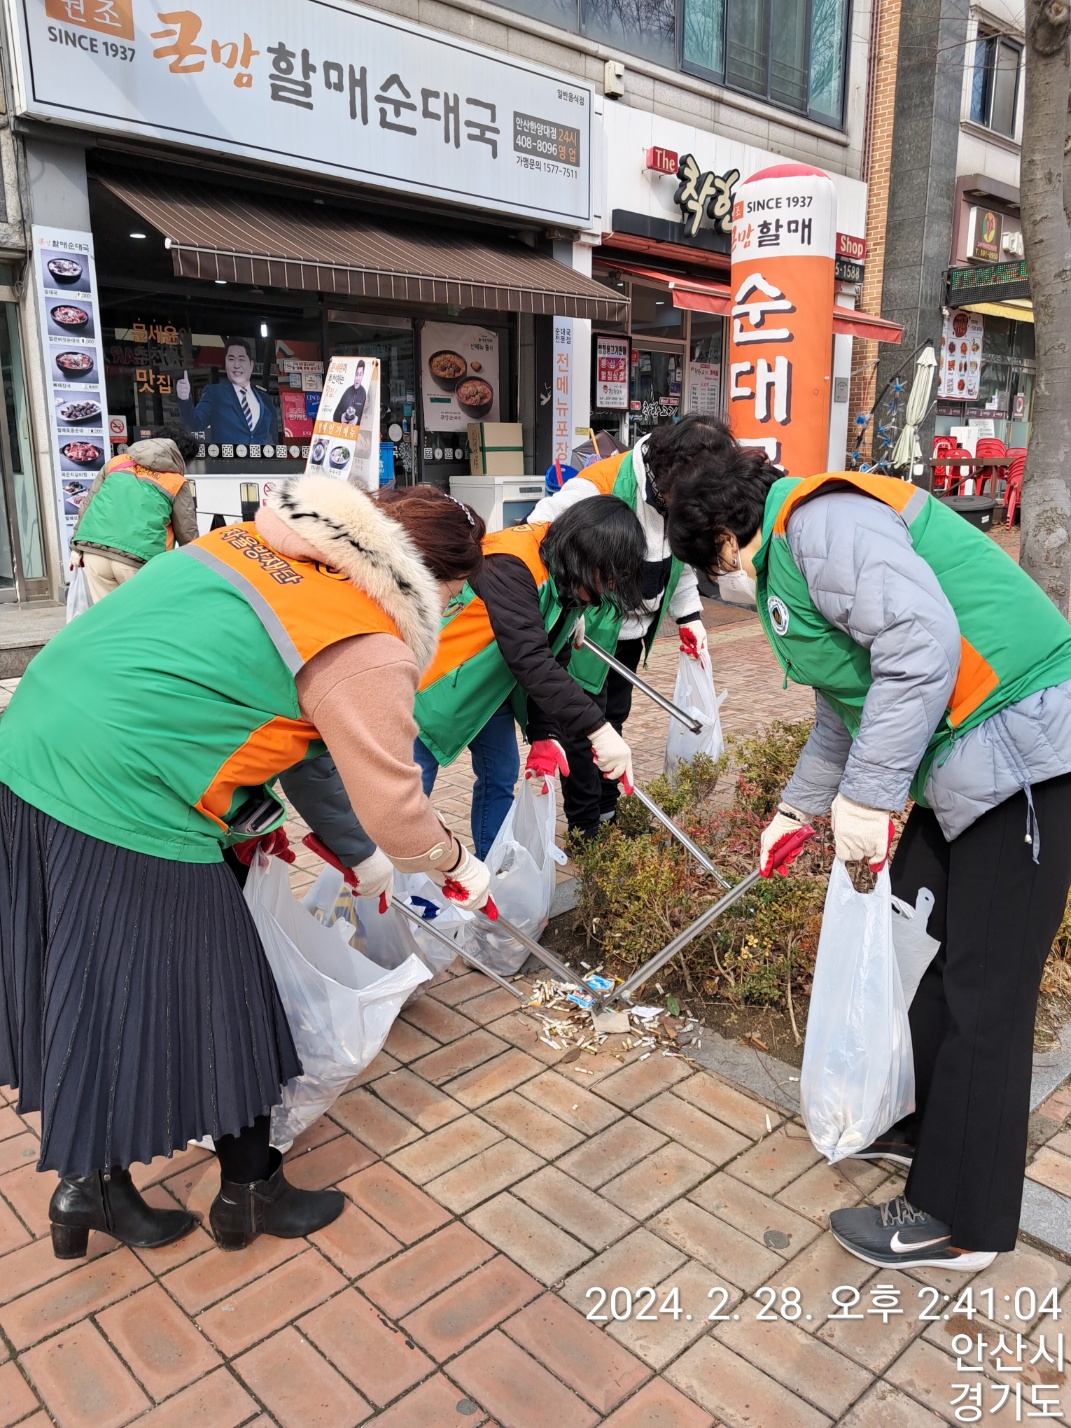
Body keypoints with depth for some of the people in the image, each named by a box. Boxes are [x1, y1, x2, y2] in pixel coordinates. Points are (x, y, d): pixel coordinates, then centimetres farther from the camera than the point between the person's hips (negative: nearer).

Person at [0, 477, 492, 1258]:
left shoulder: (260, 543, 13)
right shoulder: (365, 652, -12)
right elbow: (394, 807, -4)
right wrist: (456, 864, 18)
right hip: (125, 807, -9)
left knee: (93, 997, 22)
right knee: (215, 1007, 12)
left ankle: (90, 1184, 41)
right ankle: (250, 1194, 34)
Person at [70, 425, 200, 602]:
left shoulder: (116, 461, 20)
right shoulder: (177, 482, 9)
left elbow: (88, 505, 22)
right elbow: (187, 534, 12)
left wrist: (77, 548, 28)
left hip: (93, 550, 4)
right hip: (138, 558, -4)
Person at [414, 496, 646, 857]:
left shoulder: (567, 585, -6)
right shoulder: (511, 565, -33)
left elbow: (552, 665, -4)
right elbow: (529, 660, -42)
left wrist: (545, 736, -16)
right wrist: (598, 729, -45)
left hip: (489, 680, 8)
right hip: (432, 680, -8)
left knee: (501, 777, 9)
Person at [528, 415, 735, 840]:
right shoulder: (599, 486, -29)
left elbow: (682, 561, 11)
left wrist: (689, 617, 3)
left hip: (633, 629, 7)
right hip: (585, 630, -7)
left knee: (613, 717, 18)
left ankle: (608, 812, 33)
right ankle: (585, 829, 12)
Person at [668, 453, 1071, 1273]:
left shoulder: (820, 519, -14)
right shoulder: (794, 565, 19)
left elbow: (923, 645, -26)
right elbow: (842, 714, 27)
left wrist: (867, 795, -22)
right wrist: (797, 812, 32)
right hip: (959, 764, 11)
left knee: (982, 990, -1)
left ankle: (958, 1222, 14)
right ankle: (919, 1126, 38)